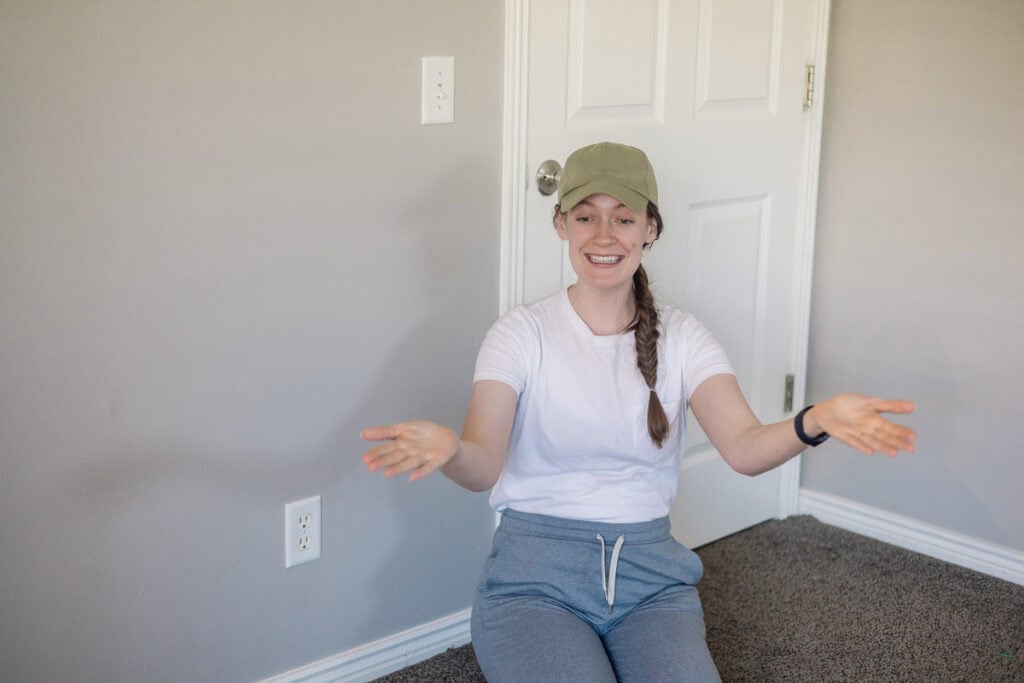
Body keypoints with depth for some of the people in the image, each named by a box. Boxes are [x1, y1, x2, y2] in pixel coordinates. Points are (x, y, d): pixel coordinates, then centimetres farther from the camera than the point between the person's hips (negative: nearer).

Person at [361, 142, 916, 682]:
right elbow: (485, 466, -18)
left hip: (650, 575, 2)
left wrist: (816, 421, -36)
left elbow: (743, 448, -14)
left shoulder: (681, 338, 2)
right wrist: (448, 449, -43)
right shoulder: (522, 333, -4)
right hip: (537, 577, -2)